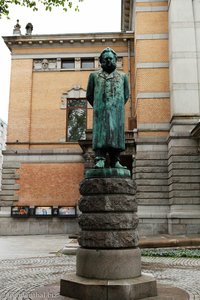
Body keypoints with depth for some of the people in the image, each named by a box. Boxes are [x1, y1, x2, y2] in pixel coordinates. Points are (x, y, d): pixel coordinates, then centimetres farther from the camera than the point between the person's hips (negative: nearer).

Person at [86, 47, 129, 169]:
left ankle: (115, 161, -5)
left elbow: (126, 95, 15)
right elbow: (89, 95, 15)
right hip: (101, 110, -1)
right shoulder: (94, 75, 17)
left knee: (116, 132, -5)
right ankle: (100, 159, -16)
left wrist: (119, 106, 8)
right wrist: (97, 107, 10)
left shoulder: (123, 76, 19)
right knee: (100, 132, -11)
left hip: (117, 110, 1)